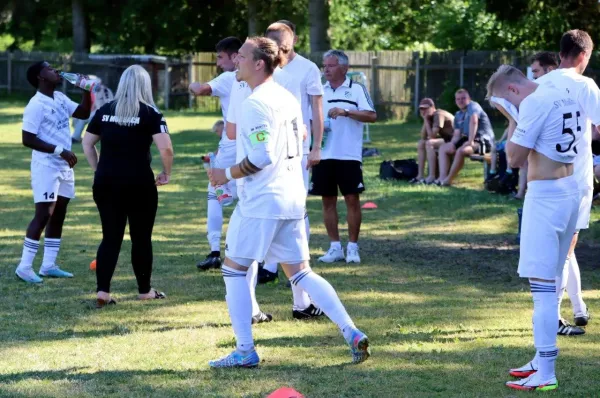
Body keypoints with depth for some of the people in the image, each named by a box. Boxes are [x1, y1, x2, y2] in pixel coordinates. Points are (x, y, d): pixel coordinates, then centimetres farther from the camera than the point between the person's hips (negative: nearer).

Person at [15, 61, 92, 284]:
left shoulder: (60, 98, 8)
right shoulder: (36, 105, -17)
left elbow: (84, 113, 16)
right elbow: (28, 140, -20)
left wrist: (87, 90, 0)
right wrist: (60, 151, -22)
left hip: (64, 167, 8)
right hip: (46, 166, -8)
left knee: (59, 215, 10)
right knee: (44, 214, -12)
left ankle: (49, 265, 15)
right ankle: (24, 267, -8)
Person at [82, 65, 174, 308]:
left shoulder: (104, 112, 8)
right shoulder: (150, 113, -5)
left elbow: (87, 144, 14)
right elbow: (165, 148, -15)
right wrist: (166, 173, 0)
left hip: (106, 183, 4)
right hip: (139, 184, -3)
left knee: (110, 237, 7)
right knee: (141, 238, 9)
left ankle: (102, 292, -2)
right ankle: (144, 290, 19)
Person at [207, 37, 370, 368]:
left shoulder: (256, 103, -15)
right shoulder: (286, 98, 13)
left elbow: (261, 157, -22)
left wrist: (227, 175, -9)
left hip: (260, 201, -9)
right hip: (292, 198, 9)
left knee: (234, 269, 4)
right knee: (300, 272, 13)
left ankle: (245, 351, 2)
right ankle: (352, 334, 3)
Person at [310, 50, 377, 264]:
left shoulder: (356, 89, 0)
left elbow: (372, 116, -9)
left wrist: (346, 112, -19)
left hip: (349, 156, -4)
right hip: (323, 156, 4)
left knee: (352, 199, -3)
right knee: (328, 200, 5)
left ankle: (352, 247, 5)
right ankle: (335, 247, 12)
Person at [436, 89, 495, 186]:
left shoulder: (473, 106, -10)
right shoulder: (458, 115, 16)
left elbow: (473, 121, -29)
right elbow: (457, 134, 12)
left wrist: (470, 141, -35)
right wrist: (452, 144, -11)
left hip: (483, 140, -10)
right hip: (467, 139, 10)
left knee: (461, 151, -36)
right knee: (443, 148, 5)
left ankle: (449, 180, -25)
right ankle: (442, 177, -14)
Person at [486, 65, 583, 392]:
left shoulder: (534, 103, -15)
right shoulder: (564, 98, 13)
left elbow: (515, 158, -14)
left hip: (545, 196, -10)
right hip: (569, 191, 10)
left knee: (542, 285, -9)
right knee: (549, 283, 18)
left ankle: (546, 375, -10)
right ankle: (542, 360, 27)